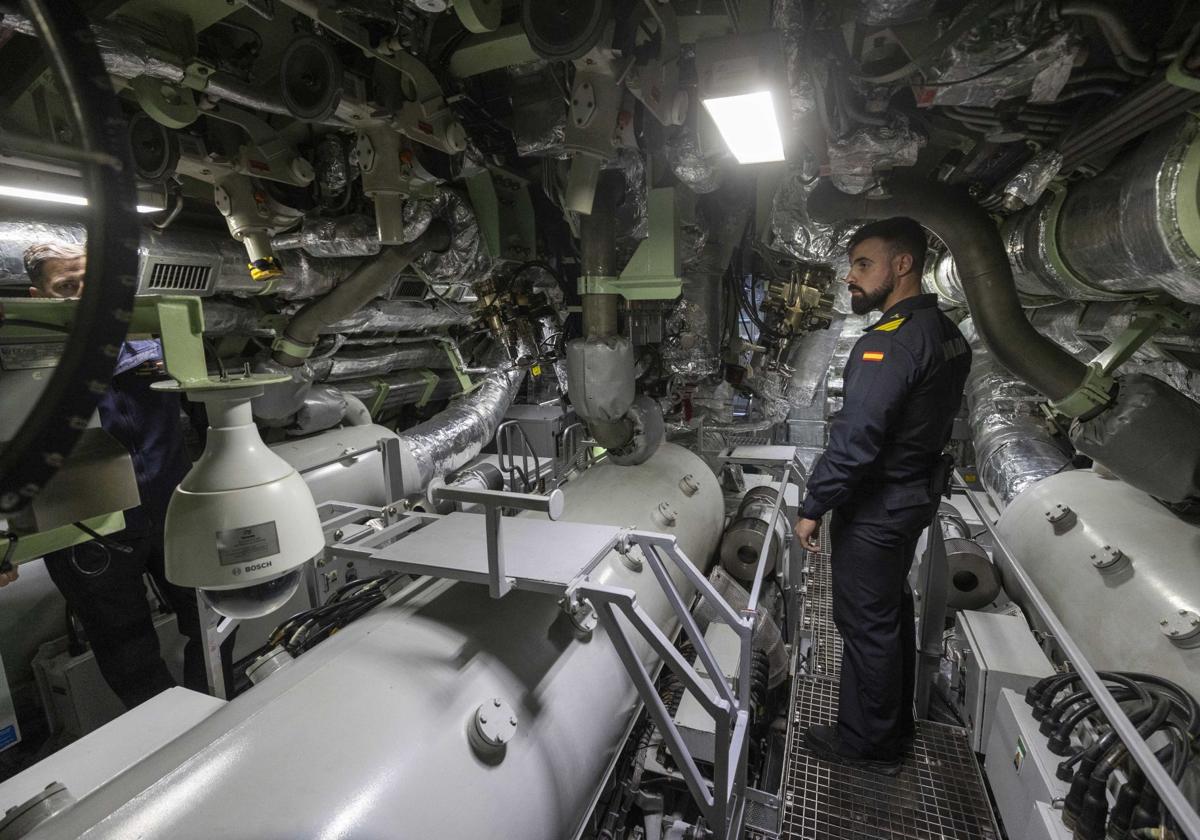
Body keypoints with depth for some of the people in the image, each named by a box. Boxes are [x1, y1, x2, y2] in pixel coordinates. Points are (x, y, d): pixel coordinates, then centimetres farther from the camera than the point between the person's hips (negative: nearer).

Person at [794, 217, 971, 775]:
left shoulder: (888, 342, -24)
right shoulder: (947, 334, 7)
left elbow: (854, 440, -28)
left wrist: (813, 508, -20)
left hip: (874, 509, -10)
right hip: (915, 496, 10)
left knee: (866, 626, 6)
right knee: (893, 611, 23)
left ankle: (867, 743, 26)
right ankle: (896, 725, 42)